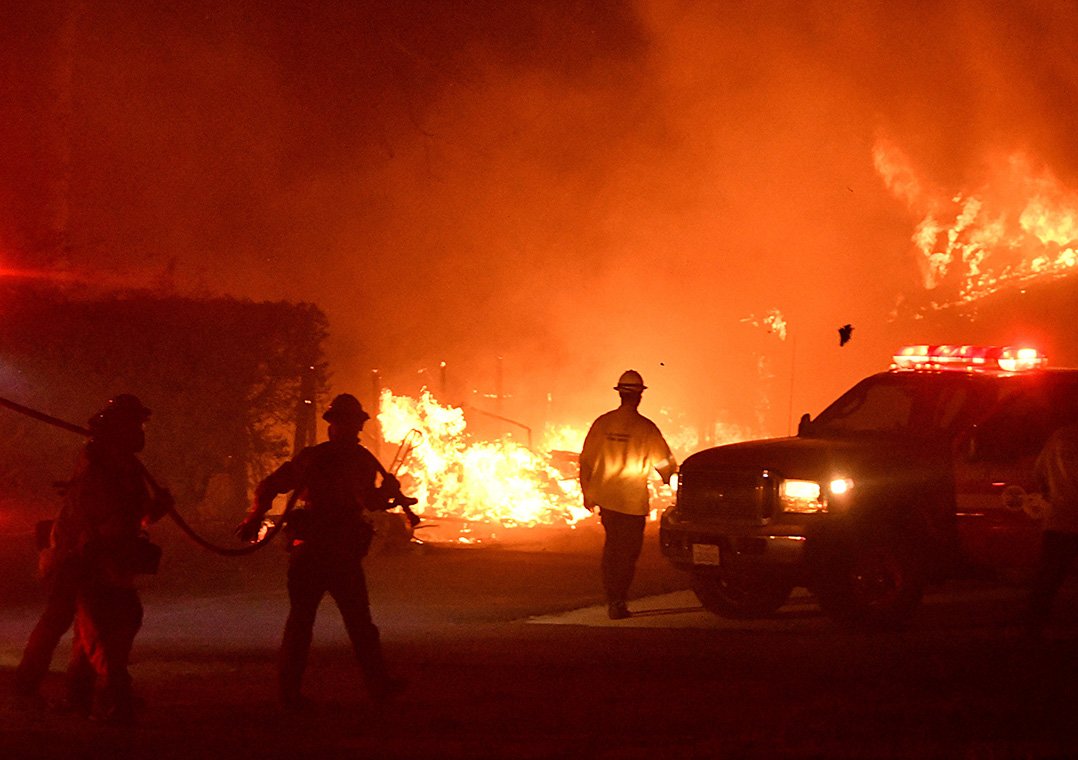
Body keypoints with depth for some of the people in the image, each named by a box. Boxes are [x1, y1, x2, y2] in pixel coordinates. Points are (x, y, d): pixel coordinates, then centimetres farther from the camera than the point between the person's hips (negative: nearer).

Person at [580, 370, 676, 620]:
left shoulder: (602, 423, 0)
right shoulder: (645, 428, -11)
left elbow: (586, 460, 5)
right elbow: (664, 463, -4)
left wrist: (587, 493, 16)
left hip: (606, 497, 4)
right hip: (632, 501, -4)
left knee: (612, 548, 17)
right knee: (628, 552, 3)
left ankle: (612, 599, 21)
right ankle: (617, 601, -3)